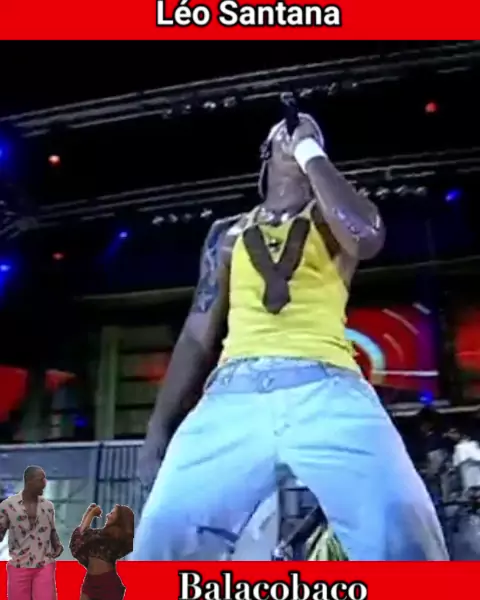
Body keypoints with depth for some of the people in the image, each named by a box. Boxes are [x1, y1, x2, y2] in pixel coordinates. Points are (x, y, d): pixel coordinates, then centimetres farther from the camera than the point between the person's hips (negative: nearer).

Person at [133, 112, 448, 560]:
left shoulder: (331, 218, 20)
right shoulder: (228, 233, 25)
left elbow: (367, 237, -7)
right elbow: (198, 332, 20)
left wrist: (311, 154, 5)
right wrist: (159, 426, 14)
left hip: (326, 389, -2)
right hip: (230, 394, 2)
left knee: (401, 538, -21)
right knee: (163, 541, -11)